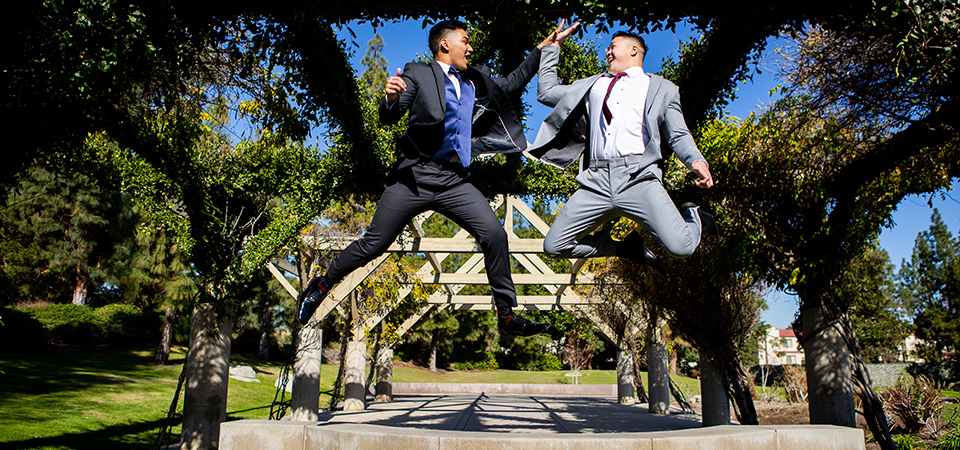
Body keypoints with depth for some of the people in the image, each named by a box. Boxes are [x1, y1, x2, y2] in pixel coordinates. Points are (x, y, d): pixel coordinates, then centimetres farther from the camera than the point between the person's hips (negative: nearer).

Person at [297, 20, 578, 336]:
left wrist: (544, 49, 28)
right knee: (374, 244, -2)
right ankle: (322, 284, 23)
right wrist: (391, 99, -28)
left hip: (455, 181, 4)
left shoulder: (475, 81, 20)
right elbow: (389, 118, -5)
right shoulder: (417, 74, 4)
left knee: (495, 235, -10)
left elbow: (512, 83, 32)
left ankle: (507, 316, 1)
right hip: (415, 175, -4)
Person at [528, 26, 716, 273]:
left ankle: (693, 217, 17)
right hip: (596, 181, 4)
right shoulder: (593, 84, 29)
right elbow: (546, 92, 31)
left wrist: (696, 161, -7)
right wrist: (551, 48, 30)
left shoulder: (662, 88, 19)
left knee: (681, 246, -23)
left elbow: (678, 136, 12)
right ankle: (628, 247, 13)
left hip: (638, 177, -4)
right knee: (554, 245, -6)